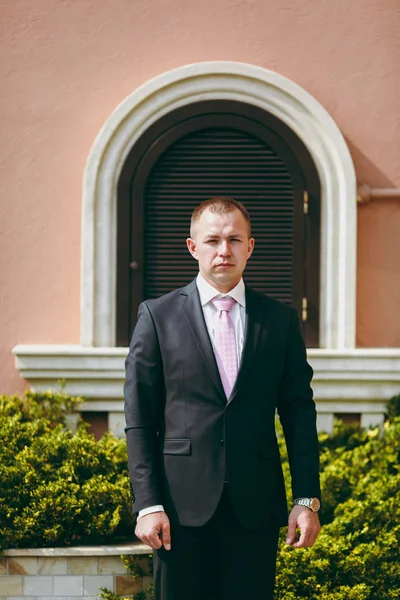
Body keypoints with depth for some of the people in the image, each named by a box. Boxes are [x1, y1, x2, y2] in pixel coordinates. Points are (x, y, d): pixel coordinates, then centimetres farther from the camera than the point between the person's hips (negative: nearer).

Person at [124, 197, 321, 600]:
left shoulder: (280, 320, 9)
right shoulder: (158, 316, 4)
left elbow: (299, 415, 9)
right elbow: (139, 421, 1)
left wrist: (307, 500, 1)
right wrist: (148, 505, -6)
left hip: (255, 507, 1)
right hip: (182, 506, -1)